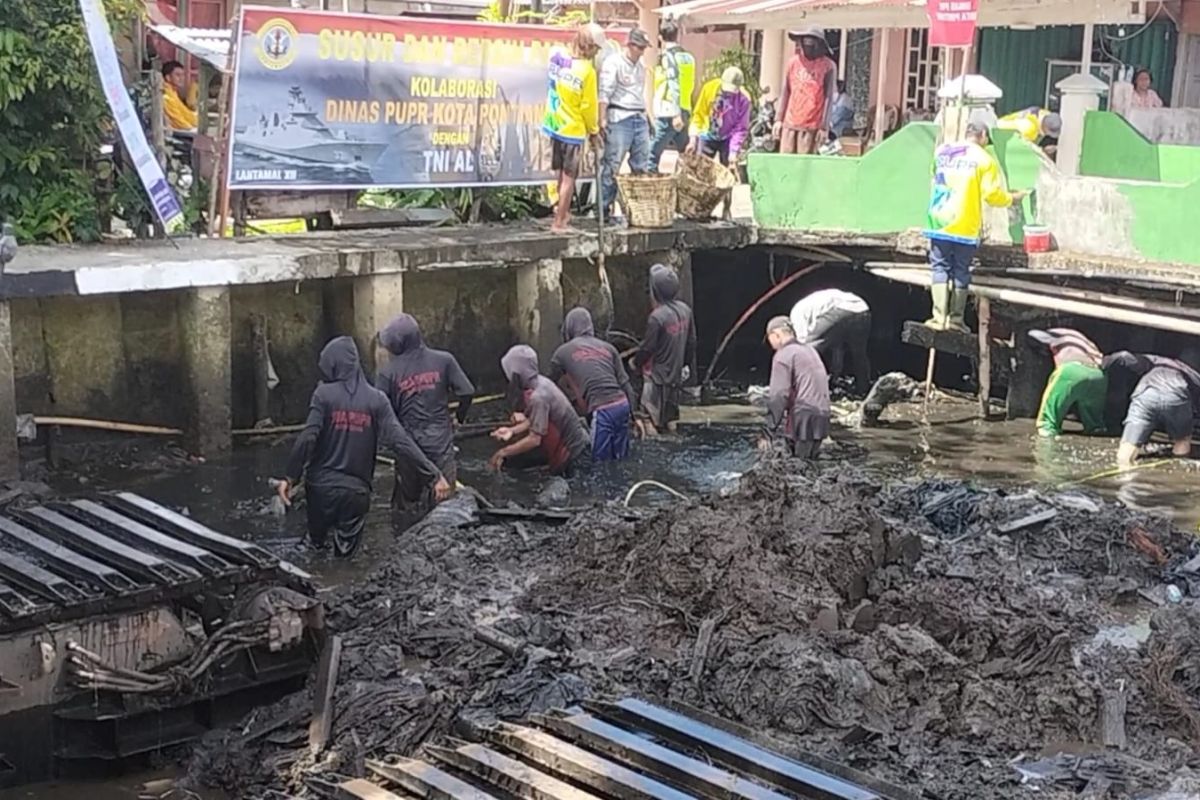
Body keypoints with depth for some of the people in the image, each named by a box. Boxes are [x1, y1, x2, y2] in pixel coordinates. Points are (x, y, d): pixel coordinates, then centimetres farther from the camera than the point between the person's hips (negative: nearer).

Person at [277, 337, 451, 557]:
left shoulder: (324, 394, -6)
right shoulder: (376, 399, -3)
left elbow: (307, 438, -14)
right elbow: (400, 441, -11)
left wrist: (291, 477, -7)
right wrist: (434, 476, -11)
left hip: (322, 487, -1)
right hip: (357, 491, 1)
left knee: (317, 545, 18)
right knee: (345, 556, 8)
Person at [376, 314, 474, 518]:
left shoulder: (388, 372, -9)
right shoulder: (444, 360, -6)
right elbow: (466, 393, -5)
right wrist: (460, 417, 15)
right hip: (441, 443, 1)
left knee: (408, 504, 12)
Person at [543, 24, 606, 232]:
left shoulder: (556, 54, -7)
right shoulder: (587, 71, -22)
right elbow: (589, 105, -15)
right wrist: (594, 131, 1)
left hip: (554, 124, 6)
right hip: (573, 129, -6)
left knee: (563, 174, 21)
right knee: (568, 178, 4)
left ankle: (564, 213, 32)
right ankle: (559, 222, 9)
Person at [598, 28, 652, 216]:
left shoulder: (640, 67, 20)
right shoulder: (613, 63, -3)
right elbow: (604, 93, -10)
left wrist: (647, 118, 20)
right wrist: (602, 120, -17)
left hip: (640, 118, 7)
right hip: (619, 118, -7)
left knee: (642, 167, 5)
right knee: (612, 166, -7)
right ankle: (603, 208, -3)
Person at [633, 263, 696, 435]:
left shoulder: (657, 316, -24)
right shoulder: (685, 310, -1)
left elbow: (647, 347, -16)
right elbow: (691, 341, 8)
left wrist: (636, 362, 3)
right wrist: (686, 364, 21)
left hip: (657, 376, -8)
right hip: (676, 374, 8)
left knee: (652, 421, -1)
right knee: (670, 419, 20)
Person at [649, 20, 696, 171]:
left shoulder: (667, 56, -9)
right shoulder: (688, 57, 13)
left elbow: (674, 86, -18)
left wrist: (676, 114, -23)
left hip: (668, 114, -7)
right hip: (685, 112, 8)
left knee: (654, 154, -8)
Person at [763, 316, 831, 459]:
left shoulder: (783, 355, -6)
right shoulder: (810, 351, 22)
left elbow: (779, 395, -13)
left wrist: (770, 432, -12)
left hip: (803, 420, -8)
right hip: (822, 418, 8)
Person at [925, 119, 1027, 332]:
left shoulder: (942, 151, 6)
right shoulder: (984, 159, -5)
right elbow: (992, 194, -7)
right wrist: (1012, 198, 10)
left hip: (940, 221, 2)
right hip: (965, 225, -2)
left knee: (940, 268, 5)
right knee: (961, 271, 7)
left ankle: (939, 318, -3)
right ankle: (955, 319, 8)